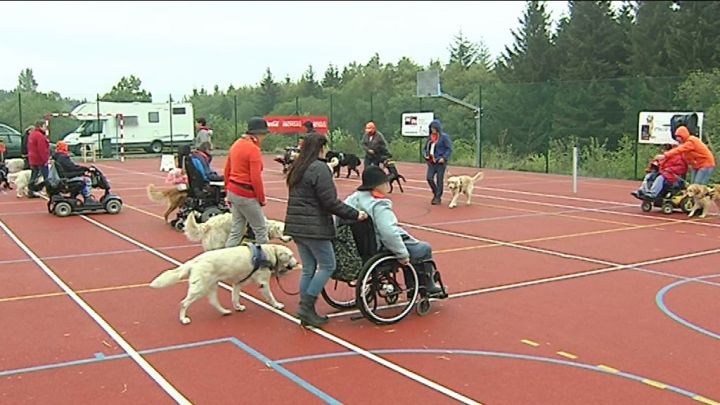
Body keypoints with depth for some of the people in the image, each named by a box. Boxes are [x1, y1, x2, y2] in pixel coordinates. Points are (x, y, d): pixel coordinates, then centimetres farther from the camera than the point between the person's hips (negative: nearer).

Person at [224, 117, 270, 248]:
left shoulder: (236, 144, 10)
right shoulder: (254, 149, -16)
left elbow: (227, 171, 16)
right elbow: (256, 179, -19)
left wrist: (229, 191, 23)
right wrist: (261, 198, -8)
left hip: (233, 191, 9)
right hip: (247, 195, -9)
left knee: (237, 230, 15)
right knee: (261, 229, 4)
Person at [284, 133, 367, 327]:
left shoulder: (297, 169, 14)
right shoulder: (320, 169, -14)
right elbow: (330, 202, -18)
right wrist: (355, 214, -11)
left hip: (296, 226, 9)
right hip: (314, 228, -9)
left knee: (308, 268, 14)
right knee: (327, 265, 2)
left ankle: (306, 311, 16)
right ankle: (307, 307, -2)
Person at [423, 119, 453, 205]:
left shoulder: (444, 137, -5)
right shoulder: (430, 137, 12)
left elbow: (449, 149, -7)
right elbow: (425, 148, 22)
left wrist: (444, 158, -16)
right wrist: (425, 154, 2)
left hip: (440, 162, -5)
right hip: (431, 162, 5)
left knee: (439, 180, -1)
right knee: (429, 178, -3)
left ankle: (438, 198, 9)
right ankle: (436, 194, 19)